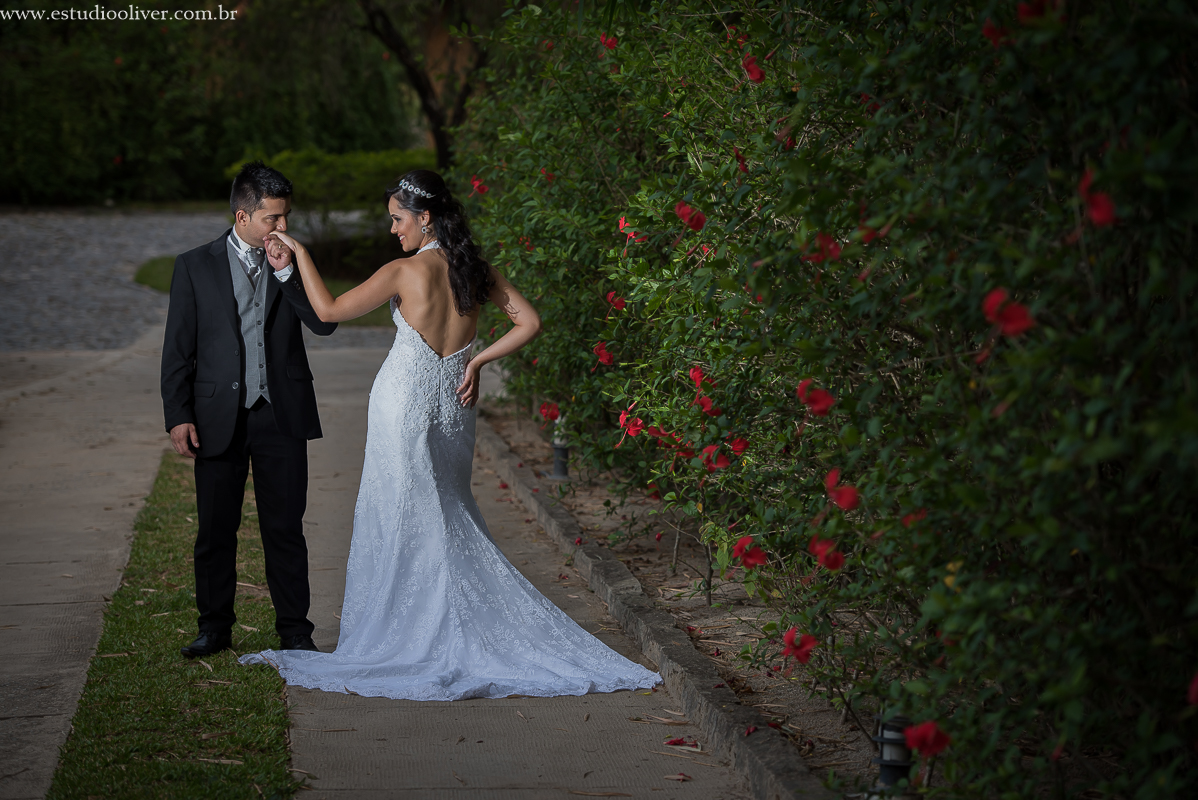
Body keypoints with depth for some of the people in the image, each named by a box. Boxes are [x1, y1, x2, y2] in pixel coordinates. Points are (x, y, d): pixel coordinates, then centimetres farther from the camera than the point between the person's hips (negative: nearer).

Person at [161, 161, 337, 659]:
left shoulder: (293, 263, 7)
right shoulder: (195, 267, 1)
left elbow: (325, 323, -5)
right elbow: (178, 350, 1)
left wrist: (287, 272, -13)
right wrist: (178, 416, -6)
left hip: (282, 415, 1)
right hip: (219, 418, -1)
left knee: (285, 528, 5)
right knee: (215, 530, 6)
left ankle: (294, 631, 13)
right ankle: (215, 627, 20)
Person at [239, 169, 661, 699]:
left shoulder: (404, 272, -14)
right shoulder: (475, 270, 3)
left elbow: (328, 310, -9)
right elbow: (529, 323, 3)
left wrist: (299, 253, 1)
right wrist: (476, 362, 2)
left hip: (404, 407, -6)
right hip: (452, 406, 6)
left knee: (401, 526, 2)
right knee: (449, 523, 15)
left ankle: (398, 642, 6)